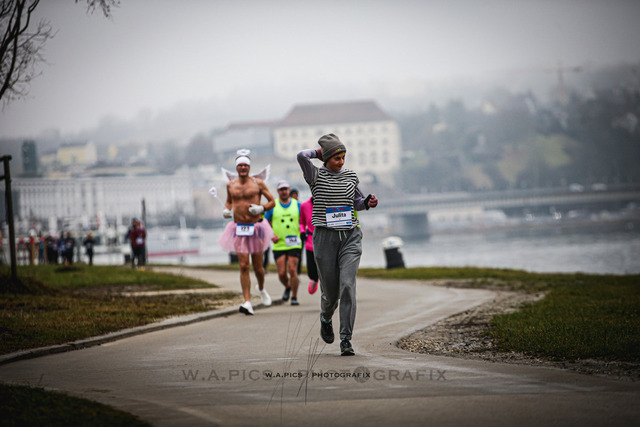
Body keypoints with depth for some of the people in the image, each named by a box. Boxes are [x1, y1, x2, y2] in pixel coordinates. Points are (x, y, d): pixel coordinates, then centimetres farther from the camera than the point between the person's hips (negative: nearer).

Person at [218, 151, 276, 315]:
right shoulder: (231, 185, 8)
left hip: (256, 227, -1)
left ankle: (261, 289, 40)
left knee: (257, 266, 7)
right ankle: (247, 302, -11)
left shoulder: (258, 183, -1)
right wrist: (226, 210, 4)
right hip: (238, 229, 1)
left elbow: (272, 201, 3)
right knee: (244, 266, -10)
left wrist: (261, 208, -15)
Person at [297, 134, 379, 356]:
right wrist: (318, 152, -1)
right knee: (330, 291, 6)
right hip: (325, 237, -2)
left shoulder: (350, 176, 10)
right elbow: (302, 156, -21)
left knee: (348, 285, -14)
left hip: (351, 236, 2)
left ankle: (346, 340, -14)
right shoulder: (316, 176, -2)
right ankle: (326, 318, 43)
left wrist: (368, 202, 3)